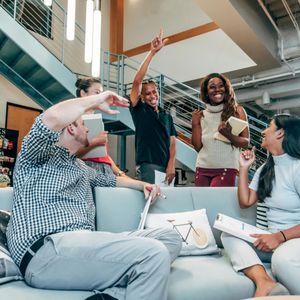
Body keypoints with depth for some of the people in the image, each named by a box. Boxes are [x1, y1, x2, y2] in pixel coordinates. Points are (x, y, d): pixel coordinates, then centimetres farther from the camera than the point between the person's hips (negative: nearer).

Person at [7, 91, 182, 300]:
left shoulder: (79, 166, 31)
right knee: (153, 254, -28)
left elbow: (109, 179, 48)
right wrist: (98, 100, -2)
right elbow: (52, 118, -16)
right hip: (48, 250, -9)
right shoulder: (40, 155, 7)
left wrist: (142, 185, 30)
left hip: (83, 242, 9)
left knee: (170, 238, -2)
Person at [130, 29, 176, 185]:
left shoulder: (167, 116, 17)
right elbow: (137, 81, -8)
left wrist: (171, 165, -8)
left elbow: (172, 142, 10)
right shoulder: (139, 110, 5)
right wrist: (152, 52, -11)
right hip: (147, 165, -4)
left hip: (166, 167, 5)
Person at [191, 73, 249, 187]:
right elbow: (197, 147, 7)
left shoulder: (236, 110, 2)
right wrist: (195, 124, -3)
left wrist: (228, 135, -20)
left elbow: (245, 142, -2)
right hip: (202, 169, 3)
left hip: (226, 168, -3)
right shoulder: (202, 115, 7)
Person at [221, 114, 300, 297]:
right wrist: (244, 168, 8)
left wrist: (280, 237, -25)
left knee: (283, 258, -41)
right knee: (229, 235, -16)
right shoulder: (265, 169, 14)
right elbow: (245, 202, 12)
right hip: (275, 238, 8)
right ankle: (265, 282, -35)